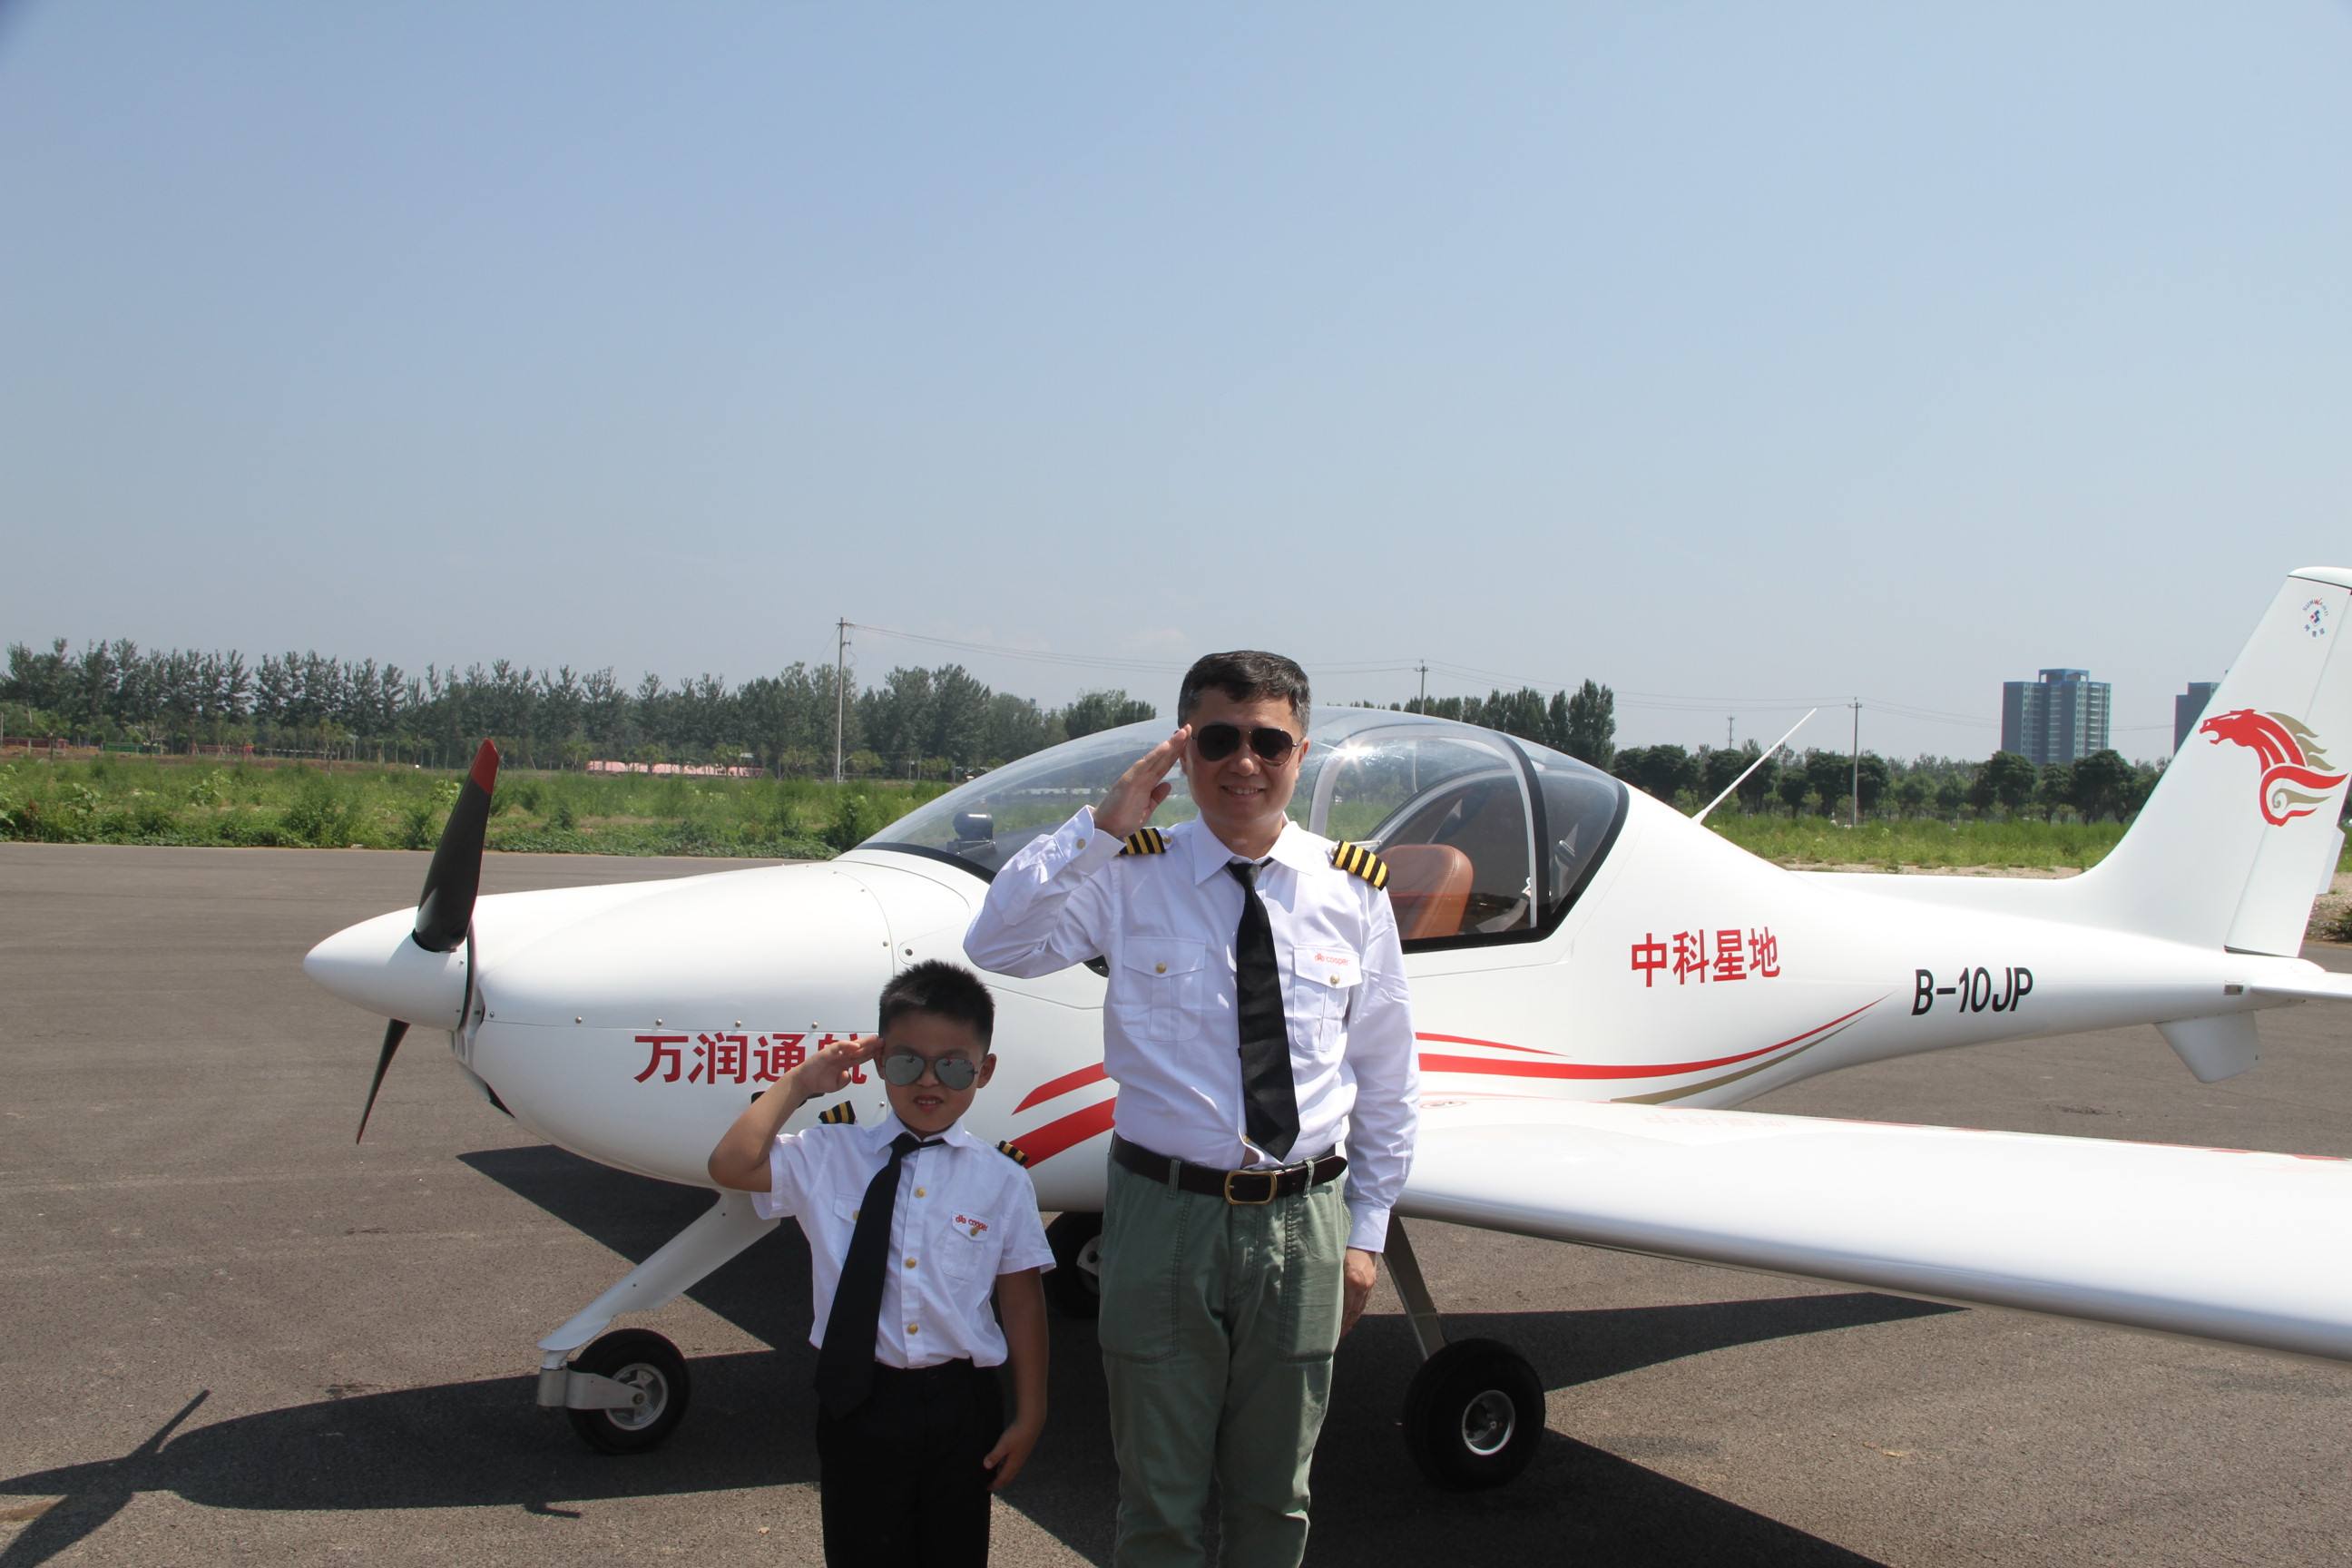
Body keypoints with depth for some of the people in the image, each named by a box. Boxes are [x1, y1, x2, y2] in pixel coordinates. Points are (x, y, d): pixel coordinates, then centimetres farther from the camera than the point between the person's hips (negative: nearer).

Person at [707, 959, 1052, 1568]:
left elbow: (1022, 1298, 1)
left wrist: (1029, 1417, 2)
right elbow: (731, 1165, -12)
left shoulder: (1002, 1180, -2)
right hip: (859, 1401, 0)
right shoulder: (830, 1157, 0)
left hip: (960, 1403, 0)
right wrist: (799, 1083, -6)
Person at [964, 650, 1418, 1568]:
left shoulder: (1352, 890, 2)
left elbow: (1385, 1074, 7)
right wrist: (1102, 826, -22)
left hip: (1303, 1222, 2)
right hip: (1167, 1214, -1)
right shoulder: (1130, 878, -4)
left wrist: (1366, 1232, 6)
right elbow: (997, 945, -20)